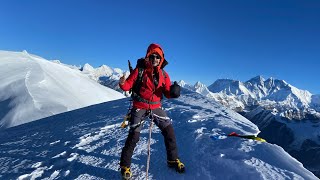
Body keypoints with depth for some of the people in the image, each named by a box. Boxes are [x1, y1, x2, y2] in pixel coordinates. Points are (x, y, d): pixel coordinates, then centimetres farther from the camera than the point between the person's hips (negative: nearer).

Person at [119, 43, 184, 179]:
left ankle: (173, 160, 23)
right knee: (134, 135, -3)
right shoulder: (140, 70, -7)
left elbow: (167, 93, 3)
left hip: (156, 107, 4)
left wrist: (173, 92, -19)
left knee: (169, 130, 2)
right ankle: (125, 165, 18)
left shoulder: (163, 74, 3)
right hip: (139, 107, -3)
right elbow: (128, 85, -7)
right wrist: (122, 83, -29)